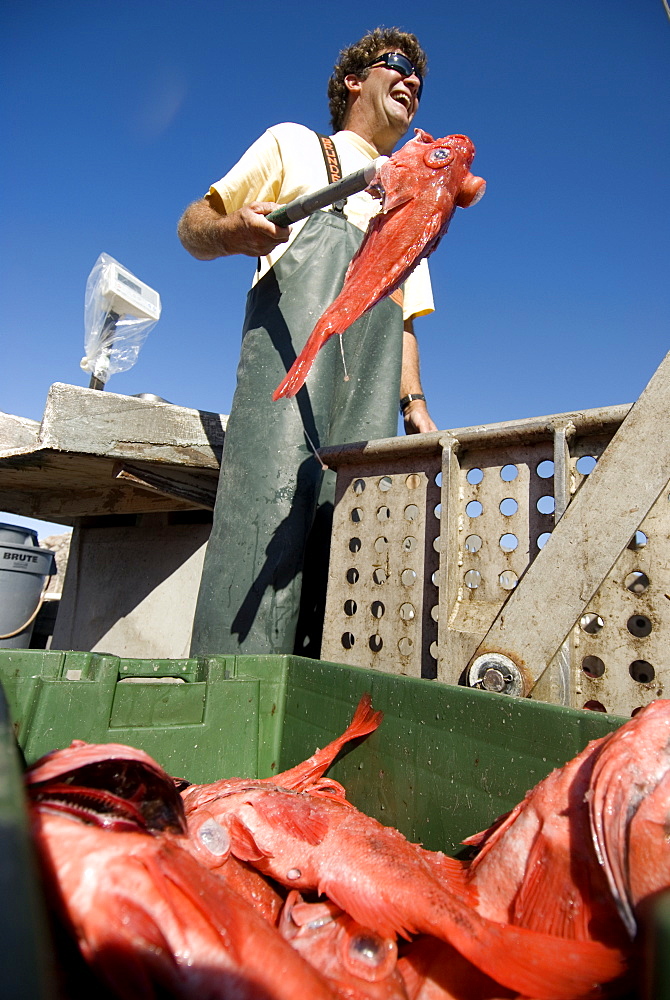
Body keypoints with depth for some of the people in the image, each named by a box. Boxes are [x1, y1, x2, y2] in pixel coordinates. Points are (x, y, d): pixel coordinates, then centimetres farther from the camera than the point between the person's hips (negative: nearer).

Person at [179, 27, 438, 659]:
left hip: (375, 364, 4)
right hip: (296, 329, -3)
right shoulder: (293, 143, 28)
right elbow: (193, 227, 18)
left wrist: (414, 404, 12)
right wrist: (235, 232, -7)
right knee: (276, 478, -25)